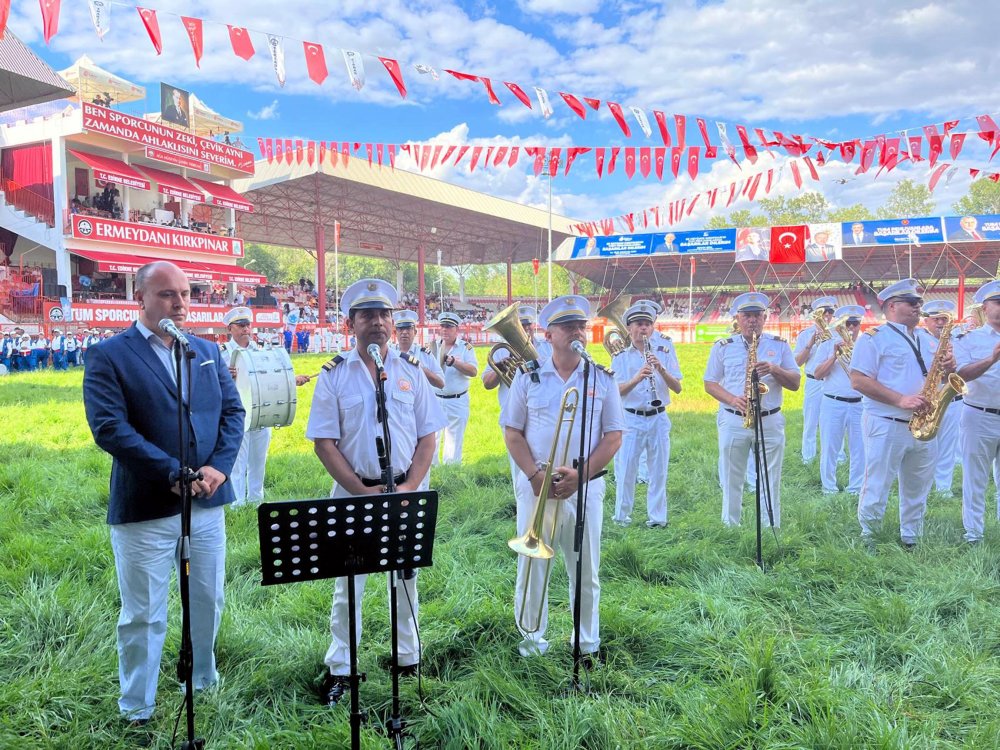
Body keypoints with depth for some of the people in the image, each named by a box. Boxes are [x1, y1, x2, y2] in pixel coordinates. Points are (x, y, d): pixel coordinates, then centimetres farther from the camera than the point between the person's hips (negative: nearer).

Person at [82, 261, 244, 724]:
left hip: (207, 501, 5)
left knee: (209, 601, 17)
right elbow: (109, 427, -16)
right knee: (143, 615, 8)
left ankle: (202, 681, 40)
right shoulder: (108, 356, -6)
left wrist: (218, 466, -10)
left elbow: (232, 410, 6)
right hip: (144, 508, -4)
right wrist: (174, 474, -20)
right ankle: (136, 711, 27)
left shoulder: (208, 351, 10)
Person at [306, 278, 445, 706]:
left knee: (405, 578, 14)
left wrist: (410, 487, -10)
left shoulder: (411, 372, 2)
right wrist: (361, 491, -13)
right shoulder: (334, 375, -3)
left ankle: (409, 660, 31)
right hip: (352, 492, -1)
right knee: (348, 583, 7)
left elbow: (428, 436, 2)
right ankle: (340, 668, 22)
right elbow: (324, 442, -6)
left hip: (404, 493, 2)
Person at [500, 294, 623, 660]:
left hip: (585, 488, 0)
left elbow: (613, 436, 1)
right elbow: (512, 432, 2)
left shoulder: (602, 379, 2)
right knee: (531, 567, 8)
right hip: (535, 487, 0)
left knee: (586, 571, 10)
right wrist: (535, 475, -11)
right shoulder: (528, 377, 2)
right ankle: (531, 639, 25)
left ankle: (588, 644, 26)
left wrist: (580, 473, -12)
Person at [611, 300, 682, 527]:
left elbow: (677, 388, -2)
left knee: (659, 470, 6)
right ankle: (622, 515, 15)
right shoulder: (621, 357, 4)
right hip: (631, 419, -1)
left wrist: (661, 369, -18)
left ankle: (657, 517, 16)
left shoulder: (664, 353, 6)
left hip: (659, 419, 1)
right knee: (626, 470, 1)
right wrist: (636, 378, -26)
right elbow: (617, 391, -8)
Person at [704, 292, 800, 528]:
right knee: (732, 482, 6)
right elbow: (710, 383, 5)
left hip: (770, 422, 1)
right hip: (733, 422, 0)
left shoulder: (779, 345, 7)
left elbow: (795, 384, 6)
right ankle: (730, 528, 17)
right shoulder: (722, 347, 4)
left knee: (771, 481, 4)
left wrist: (774, 370, -14)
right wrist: (732, 399, -13)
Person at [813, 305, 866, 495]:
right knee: (829, 448, 3)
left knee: (860, 449, 5)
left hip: (860, 404, 1)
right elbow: (817, 374, -3)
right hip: (833, 404, -1)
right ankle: (829, 487, 14)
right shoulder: (828, 345, 6)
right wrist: (834, 355, -13)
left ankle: (856, 488, 17)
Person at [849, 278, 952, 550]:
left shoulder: (927, 339, 16)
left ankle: (911, 541, 29)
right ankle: (868, 539, 15)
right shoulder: (875, 337, -6)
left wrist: (949, 369, -2)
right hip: (886, 426, -7)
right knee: (877, 488, 0)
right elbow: (859, 380, -15)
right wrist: (900, 400, -21)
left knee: (917, 490, 15)